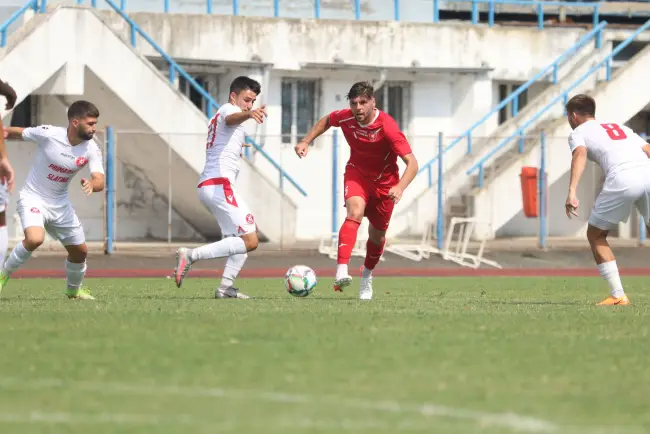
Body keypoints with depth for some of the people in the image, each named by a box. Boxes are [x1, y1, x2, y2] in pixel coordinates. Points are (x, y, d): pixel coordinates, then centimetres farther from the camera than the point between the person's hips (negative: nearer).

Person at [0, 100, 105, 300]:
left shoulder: (91, 150, -11)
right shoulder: (48, 134, -21)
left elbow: (100, 181, -21)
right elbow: (17, 132, -4)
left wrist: (91, 184, -42)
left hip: (59, 203, 5)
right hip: (33, 198, -5)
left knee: (80, 250, 12)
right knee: (35, 239, -32)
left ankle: (74, 290, 41)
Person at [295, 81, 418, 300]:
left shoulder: (387, 126, -31)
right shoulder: (346, 118, -19)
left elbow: (412, 163, -34)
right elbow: (326, 120, 9)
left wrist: (400, 187, -50)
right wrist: (306, 141, -1)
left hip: (384, 182, -1)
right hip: (357, 173, 1)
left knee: (377, 236, 12)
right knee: (355, 212, -30)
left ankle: (367, 275, 44)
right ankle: (341, 272, -44)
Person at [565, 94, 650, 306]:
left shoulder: (578, 133, 18)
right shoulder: (620, 127, 35)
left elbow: (580, 154, -5)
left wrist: (572, 191, -17)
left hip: (622, 179, -4)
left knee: (595, 235, 14)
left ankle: (618, 295, 5)